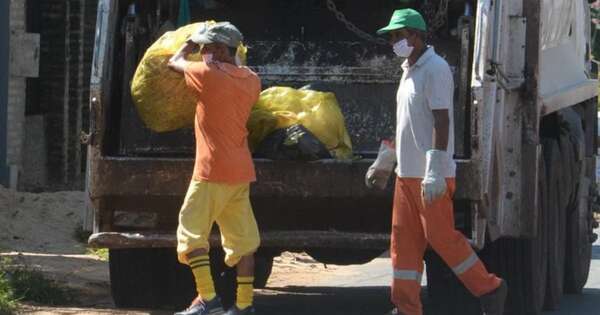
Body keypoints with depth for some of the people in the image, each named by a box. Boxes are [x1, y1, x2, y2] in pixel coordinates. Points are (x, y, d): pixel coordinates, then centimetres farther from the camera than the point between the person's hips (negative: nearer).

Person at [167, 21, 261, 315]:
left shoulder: (209, 74, -12)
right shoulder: (251, 81, 7)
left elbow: (174, 63, 5)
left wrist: (188, 45, 23)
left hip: (212, 170, -7)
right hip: (241, 171, 7)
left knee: (191, 232, -3)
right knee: (243, 237, 9)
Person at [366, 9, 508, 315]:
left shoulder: (435, 69, -14)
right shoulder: (409, 70, 15)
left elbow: (441, 122, -20)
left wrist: (435, 172, -26)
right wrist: (384, 161, 28)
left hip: (430, 176, -9)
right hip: (407, 173, 9)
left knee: (441, 237, -6)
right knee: (404, 240, 5)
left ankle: (489, 289, 8)